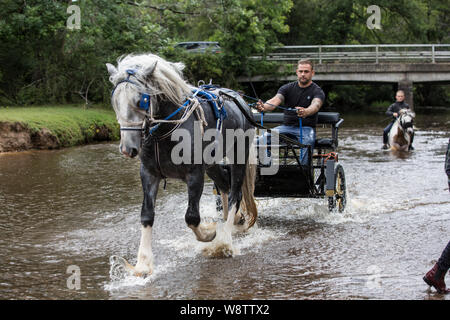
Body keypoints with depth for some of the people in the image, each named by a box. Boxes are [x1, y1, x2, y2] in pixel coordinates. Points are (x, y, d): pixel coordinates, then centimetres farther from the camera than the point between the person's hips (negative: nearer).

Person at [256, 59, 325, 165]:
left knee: (308, 142, -38)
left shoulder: (317, 91, -1)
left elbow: (315, 105, -25)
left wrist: (305, 112, -51)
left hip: (306, 127, -3)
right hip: (286, 126, 3)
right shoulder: (287, 88, 8)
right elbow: (275, 101, -12)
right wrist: (264, 107, -37)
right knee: (263, 139, -21)